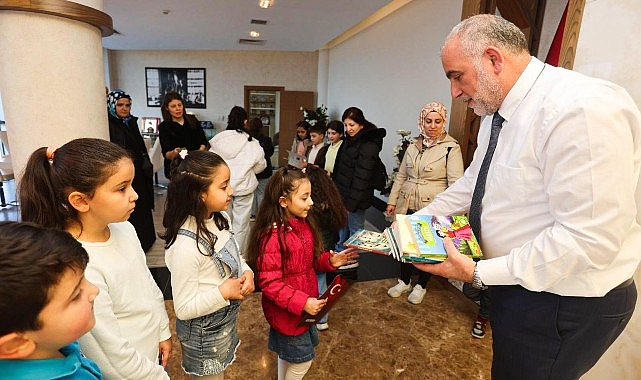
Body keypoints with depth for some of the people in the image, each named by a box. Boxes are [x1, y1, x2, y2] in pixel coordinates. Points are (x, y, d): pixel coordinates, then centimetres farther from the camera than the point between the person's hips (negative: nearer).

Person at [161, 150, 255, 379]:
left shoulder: (220, 219, -11)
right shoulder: (185, 246, -34)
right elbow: (184, 309, -25)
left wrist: (246, 272, -12)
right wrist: (223, 292, -27)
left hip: (226, 319, 7)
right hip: (204, 332, -7)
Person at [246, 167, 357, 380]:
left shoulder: (303, 223, -3)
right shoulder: (273, 236, -29)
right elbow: (269, 283, -26)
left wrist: (329, 260, -8)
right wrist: (301, 302, -29)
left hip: (304, 307, 7)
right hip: (286, 311, -7)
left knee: (287, 354, 28)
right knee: (301, 361, 12)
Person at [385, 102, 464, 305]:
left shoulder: (451, 148, -7)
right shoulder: (413, 146, 8)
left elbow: (456, 183, -12)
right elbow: (401, 176, 14)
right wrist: (392, 201, 11)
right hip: (408, 206, 5)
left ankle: (421, 286, 33)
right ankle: (404, 282, 36)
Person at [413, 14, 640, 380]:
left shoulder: (582, 109, -27)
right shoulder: (497, 115, 3)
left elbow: (588, 240, -30)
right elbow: (472, 184, 11)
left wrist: (479, 273, -26)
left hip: (564, 305, -8)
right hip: (518, 282, 8)